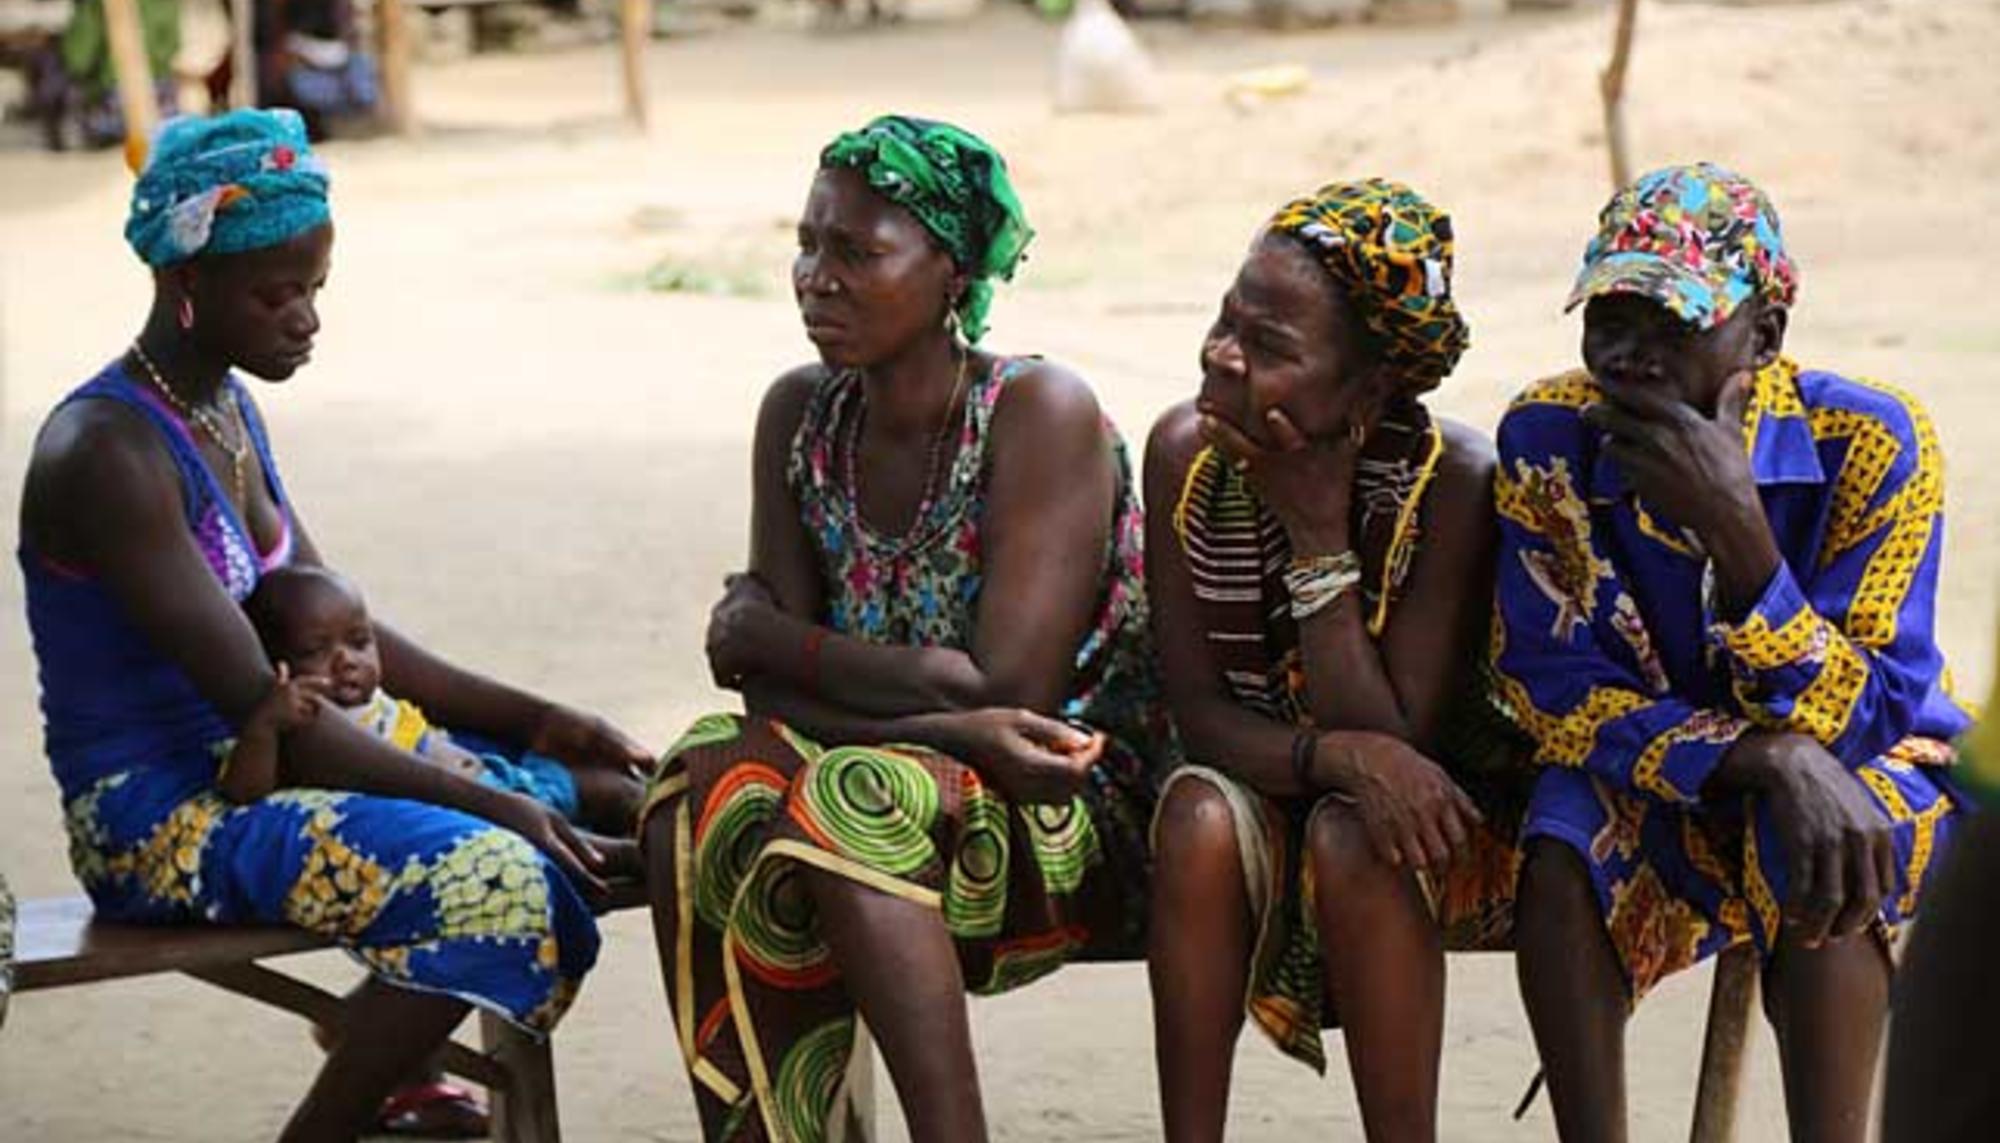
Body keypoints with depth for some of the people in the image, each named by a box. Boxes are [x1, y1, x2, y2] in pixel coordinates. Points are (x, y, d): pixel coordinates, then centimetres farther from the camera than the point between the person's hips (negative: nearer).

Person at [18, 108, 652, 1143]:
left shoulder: (228, 408, 9)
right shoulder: (106, 454, -20)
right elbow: (259, 708, -24)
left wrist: (534, 723, 3)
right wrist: (490, 808, -25)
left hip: (243, 763, 10)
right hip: (153, 817, -10)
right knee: (485, 878, -28)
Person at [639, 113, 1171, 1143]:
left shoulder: (1040, 413, -14)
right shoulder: (799, 413, 2)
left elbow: (1006, 691, -20)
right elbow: (774, 687, -4)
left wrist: (772, 640, -13)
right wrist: (947, 721, -23)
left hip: (1079, 830, -5)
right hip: (916, 776, 5)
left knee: (851, 805, -33)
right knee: (703, 797, -24)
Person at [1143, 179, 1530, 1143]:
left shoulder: (1453, 481, -23)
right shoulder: (1186, 451, -13)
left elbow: (1395, 742, -24)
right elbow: (1200, 717, -13)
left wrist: (1318, 535, -29)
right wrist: (1344, 758, -32)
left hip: (1441, 825, -3)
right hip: (1266, 796, 3)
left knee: (1349, 836, -33)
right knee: (1198, 813, -29)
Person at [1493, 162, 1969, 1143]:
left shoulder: (1867, 442, -21)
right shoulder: (1547, 437, -15)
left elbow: (1858, 720, -24)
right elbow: (1561, 693, -16)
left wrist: (1735, 529, -38)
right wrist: (1765, 761, -33)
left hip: (1878, 774, -2)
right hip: (1661, 792, 2)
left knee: (1819, 863, -35)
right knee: (1560, 846, -30)